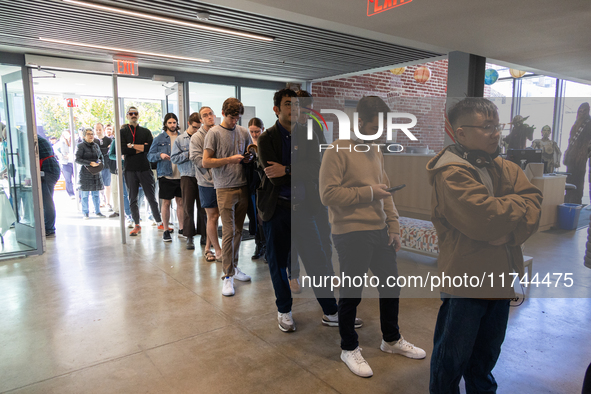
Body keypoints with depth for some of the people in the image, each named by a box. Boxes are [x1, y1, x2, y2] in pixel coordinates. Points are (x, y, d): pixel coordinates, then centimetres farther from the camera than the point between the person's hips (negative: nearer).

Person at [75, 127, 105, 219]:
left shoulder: (96, 145, 10)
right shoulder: (81, 146, -7)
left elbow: (101, 156, 22)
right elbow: (77, 159, -12)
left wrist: (99, 162, 1)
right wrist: (90, 163, -19)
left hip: (96, 173, 5)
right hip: (85, 173, -5)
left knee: (96, 193, 9)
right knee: (85, 194, 0)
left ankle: (97, 211, 17)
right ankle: (85, 213, 11)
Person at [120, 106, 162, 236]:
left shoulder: (146, 131, 11)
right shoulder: (122, 132, 8)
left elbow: (151, 147, -5)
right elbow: (122, 150, -8)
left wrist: (133, 146, -8)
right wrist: (141, 147, -7)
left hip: (145, 168, 0)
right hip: (130, 169, 0)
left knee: (151, 197, 3)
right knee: (132, 199, 5)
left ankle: (159, 222, 10)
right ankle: (137, 225, 12)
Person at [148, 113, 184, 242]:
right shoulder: (159, 138, 2)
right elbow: (150, 156, 1)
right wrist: (160, 155, -17)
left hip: (181, 175, 3)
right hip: (166, 176, -3)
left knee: (181, 202, 8)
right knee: (166, 203, 2)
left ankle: (181, 229, 19)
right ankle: (165, 230, 12)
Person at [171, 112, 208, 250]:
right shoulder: (180, 140, 6)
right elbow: (174, 158, 3)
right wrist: (188, 154, -8)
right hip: (187, 177, 0)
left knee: (203, 207, 6)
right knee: (188, 208, 3)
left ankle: (204, 235, 18)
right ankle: (189, 237, 12)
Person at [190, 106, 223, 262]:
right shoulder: (196, 137, -3)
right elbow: (197, 160, -10)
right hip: (207, 182, -4)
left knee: (214, 215, 11)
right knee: (212, 216, 0)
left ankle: (208, 247, 25)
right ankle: (217, 250, 12)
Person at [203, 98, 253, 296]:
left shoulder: (244, 132, 12)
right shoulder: (214, 133, -2)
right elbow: (206, 162, -7)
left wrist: (249, 159, 0)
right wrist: (230, 159, -15)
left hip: (243, 187, 5)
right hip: (225, 188, -5)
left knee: (238, 230, 11)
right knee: (228, 232, -6)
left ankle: (233, 266, 25)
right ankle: (228, 275, 2)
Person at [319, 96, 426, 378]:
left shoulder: (376, 152, 13)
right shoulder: (337, 151, -11)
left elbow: (385, 193, 15)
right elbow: (328, 194, -18)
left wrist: (394, 227, 9)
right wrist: (367, 193, -15)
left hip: (379, 232, 8)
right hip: (351, 235, -7)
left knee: (391, 286, 18)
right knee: (351, 294, 6)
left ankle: (392, 339, 40)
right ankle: (349, 349, 27)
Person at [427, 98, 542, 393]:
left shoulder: (505, 168, 7)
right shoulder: (451, 173, -19)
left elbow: (534, 204, -3)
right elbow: (484, 218, -28)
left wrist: (508, 233, -20)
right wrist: (516, 204, -10)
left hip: (500, 278, 8)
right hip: (465, 279, -7)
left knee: (486, 354, 27)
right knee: (452, 358, 10)